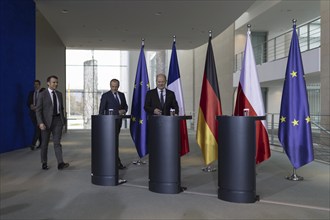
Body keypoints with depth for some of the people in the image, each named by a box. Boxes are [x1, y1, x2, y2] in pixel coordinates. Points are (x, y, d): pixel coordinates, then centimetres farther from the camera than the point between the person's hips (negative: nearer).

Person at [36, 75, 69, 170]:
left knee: (57, 142, -4)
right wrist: (40, 122, -18)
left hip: (57, 120, 3)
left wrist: (62, 120, 14)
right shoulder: (42, 94, -5)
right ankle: (44, 163, 22)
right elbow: (38, 110, -8)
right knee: (45, 143, 9)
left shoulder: (59, 94, 10)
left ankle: (60, 163, -10)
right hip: (47, 121, -3)